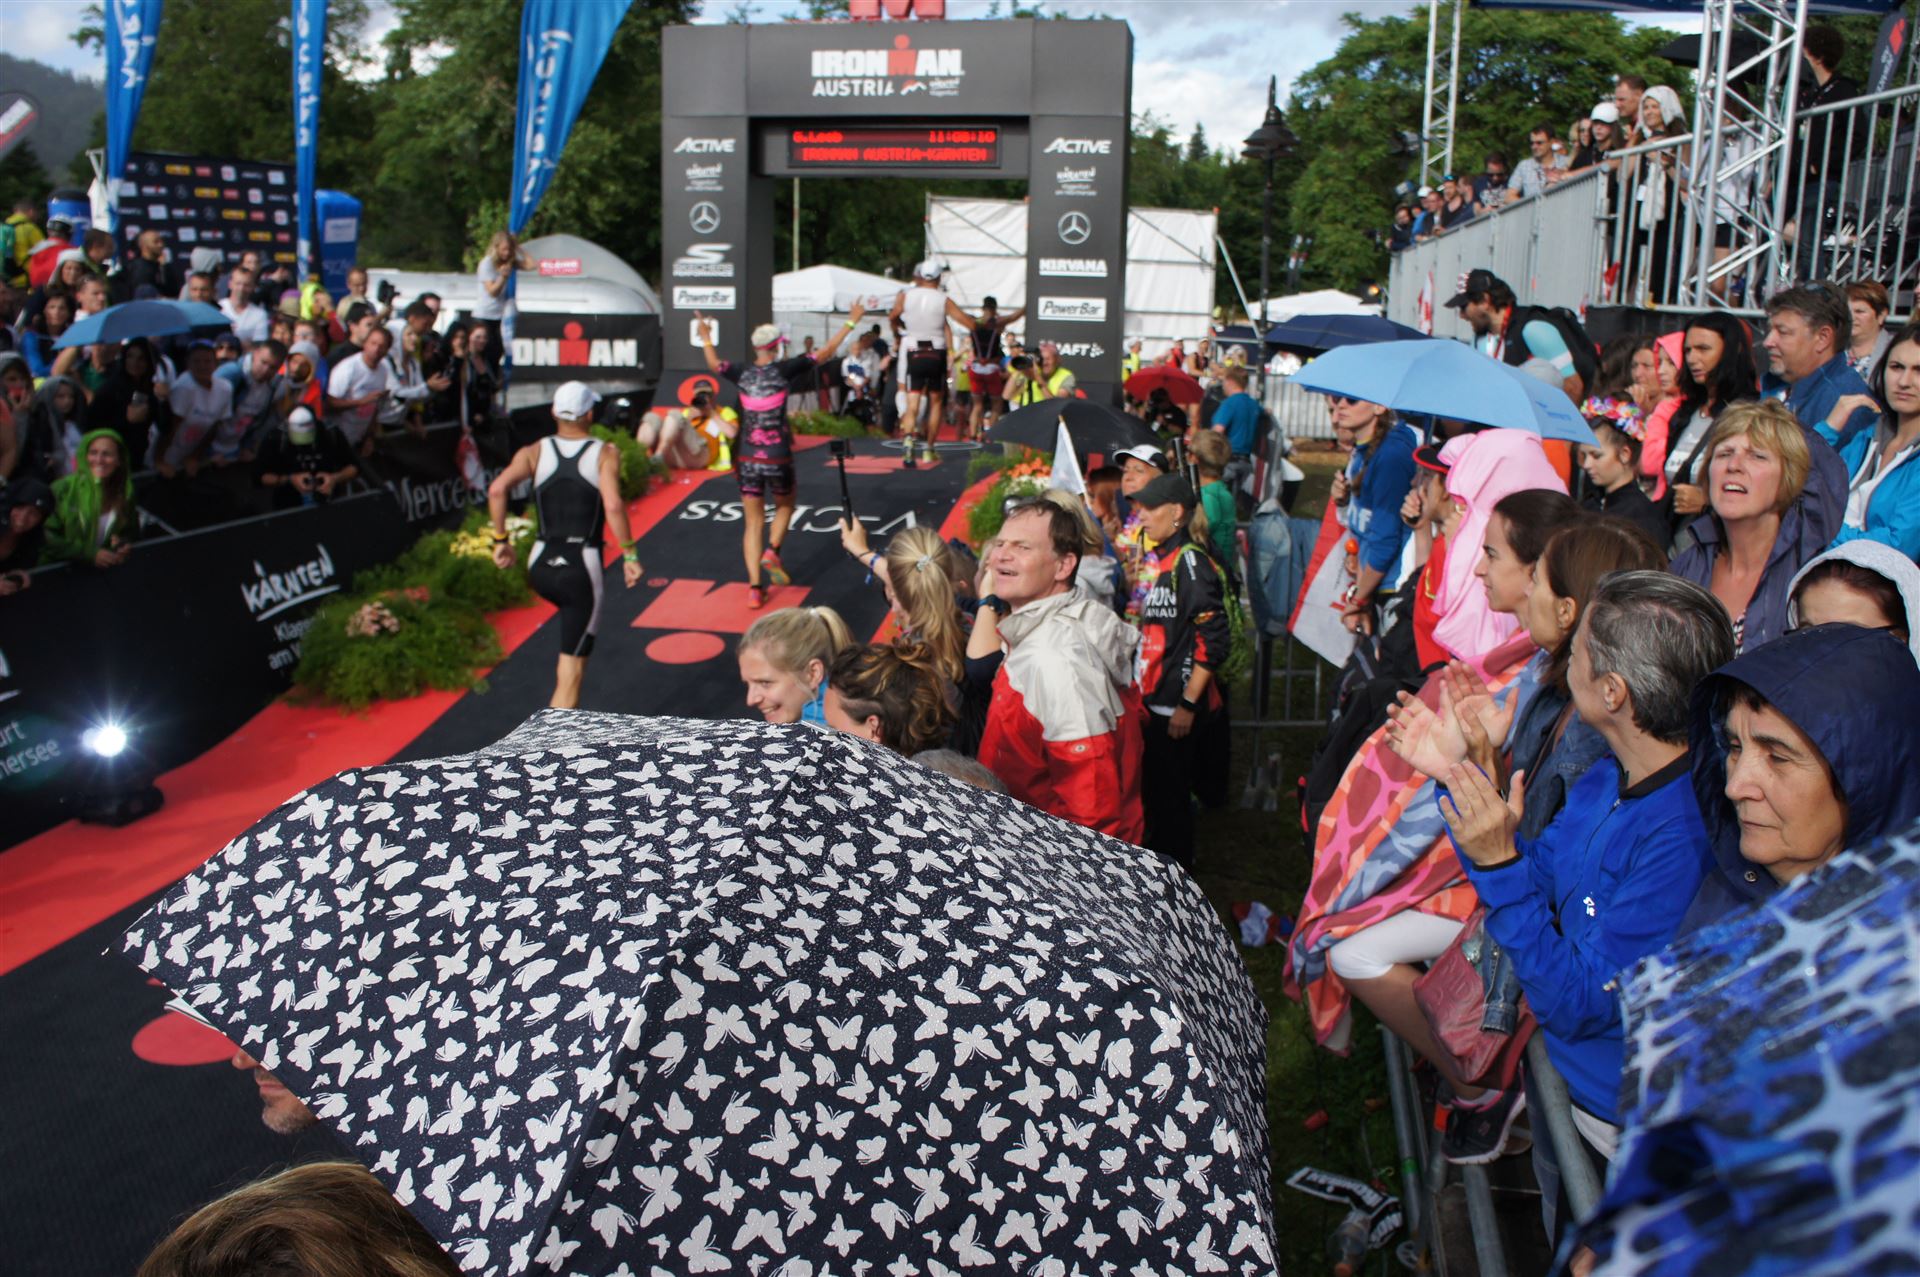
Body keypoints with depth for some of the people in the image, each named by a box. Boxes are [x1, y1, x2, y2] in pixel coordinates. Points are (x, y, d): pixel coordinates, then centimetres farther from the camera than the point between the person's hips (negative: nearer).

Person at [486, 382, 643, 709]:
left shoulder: (534, 452, 4)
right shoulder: (605, 455, -4)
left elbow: (497, 489, -11)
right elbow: (613, 505, -20)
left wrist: (501, 540, -2)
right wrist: (629, 555, -14)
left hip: (540, 566, 4)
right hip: (581, 567, -4)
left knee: (574, 620, 38)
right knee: (572, 671, 1)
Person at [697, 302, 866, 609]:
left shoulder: (742, 374, -1)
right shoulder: (783, 370, -8)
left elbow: (714, 364, 18)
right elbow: (825, 352, -1)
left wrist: (706, 336, 34)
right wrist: (851, 322, 9)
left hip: (747, 459, 2)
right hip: (777, 458, -2)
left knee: (754, 522, 10)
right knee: (785, 506, 26)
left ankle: (754, 589, 4)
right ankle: (772, 552, 2)